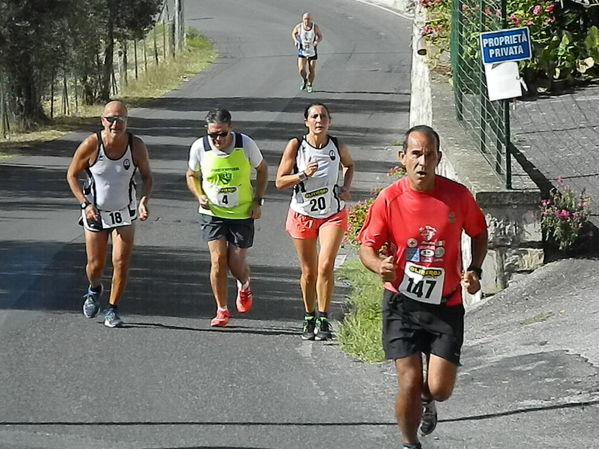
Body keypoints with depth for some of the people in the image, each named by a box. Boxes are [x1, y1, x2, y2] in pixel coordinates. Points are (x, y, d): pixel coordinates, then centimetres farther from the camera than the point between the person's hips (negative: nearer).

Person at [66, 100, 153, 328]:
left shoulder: (136, 146, -14)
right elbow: (72, 175, -4)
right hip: (95, 213, -1)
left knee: (121, 263, -7)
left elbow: (146, 175, 2)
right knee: (95, 265, 5)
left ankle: (112, 309, 9)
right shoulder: (91, 145, -19)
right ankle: (94, 290, 40)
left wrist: (144, 201, -15)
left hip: (124, 213, 1)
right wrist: (85, 204, -14)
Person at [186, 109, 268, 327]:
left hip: (242, 213, 0)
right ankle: (222, 310, 4)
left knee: (236, 263, 0)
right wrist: (199, 196, -11)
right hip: (212, 213, 0)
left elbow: (262, 170, 4)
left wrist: (258, 201, -2)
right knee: (218, 259, -10)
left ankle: (244, 287, 38)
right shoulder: (199, 147, -11)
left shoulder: (246, 145, -13)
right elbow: (192, 175, 7)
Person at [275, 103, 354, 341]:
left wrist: (346, 188, 2)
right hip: (303, 215, 0)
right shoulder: (296, 146, -9)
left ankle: (323, 320, -7)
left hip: (333, 214, 0)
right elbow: (280, 182, -7)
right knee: (308, 272, 8)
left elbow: (349, 165, 19)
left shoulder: (337, 146, -4)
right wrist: (303, 174, -23)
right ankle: (309, 319, 26)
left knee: (326, 266, -16)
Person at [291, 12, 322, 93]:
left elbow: (320, 36, 0)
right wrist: (295, 40, -11)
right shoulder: (299, 27, -11)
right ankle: (304, 80, 23)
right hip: (302, 51, 0)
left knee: (312, 70, 7)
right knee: (301, 69, -11)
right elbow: (293, 33, 8)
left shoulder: (315, 27, -12)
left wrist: (317, 41, -23)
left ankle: (310, 85, 31)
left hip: (312, 52, 0)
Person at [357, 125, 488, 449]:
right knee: (409, 383, -6)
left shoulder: (458, 196, -8)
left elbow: (479, 233, 10)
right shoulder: (388, 200, -11)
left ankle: (426, 401, 36)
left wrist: (474, 270, -6)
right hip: (402, 303, -1)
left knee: (439, 389, -3)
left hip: (446, 304, 1)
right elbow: (367, 246, -3)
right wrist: (379, 266, -26)